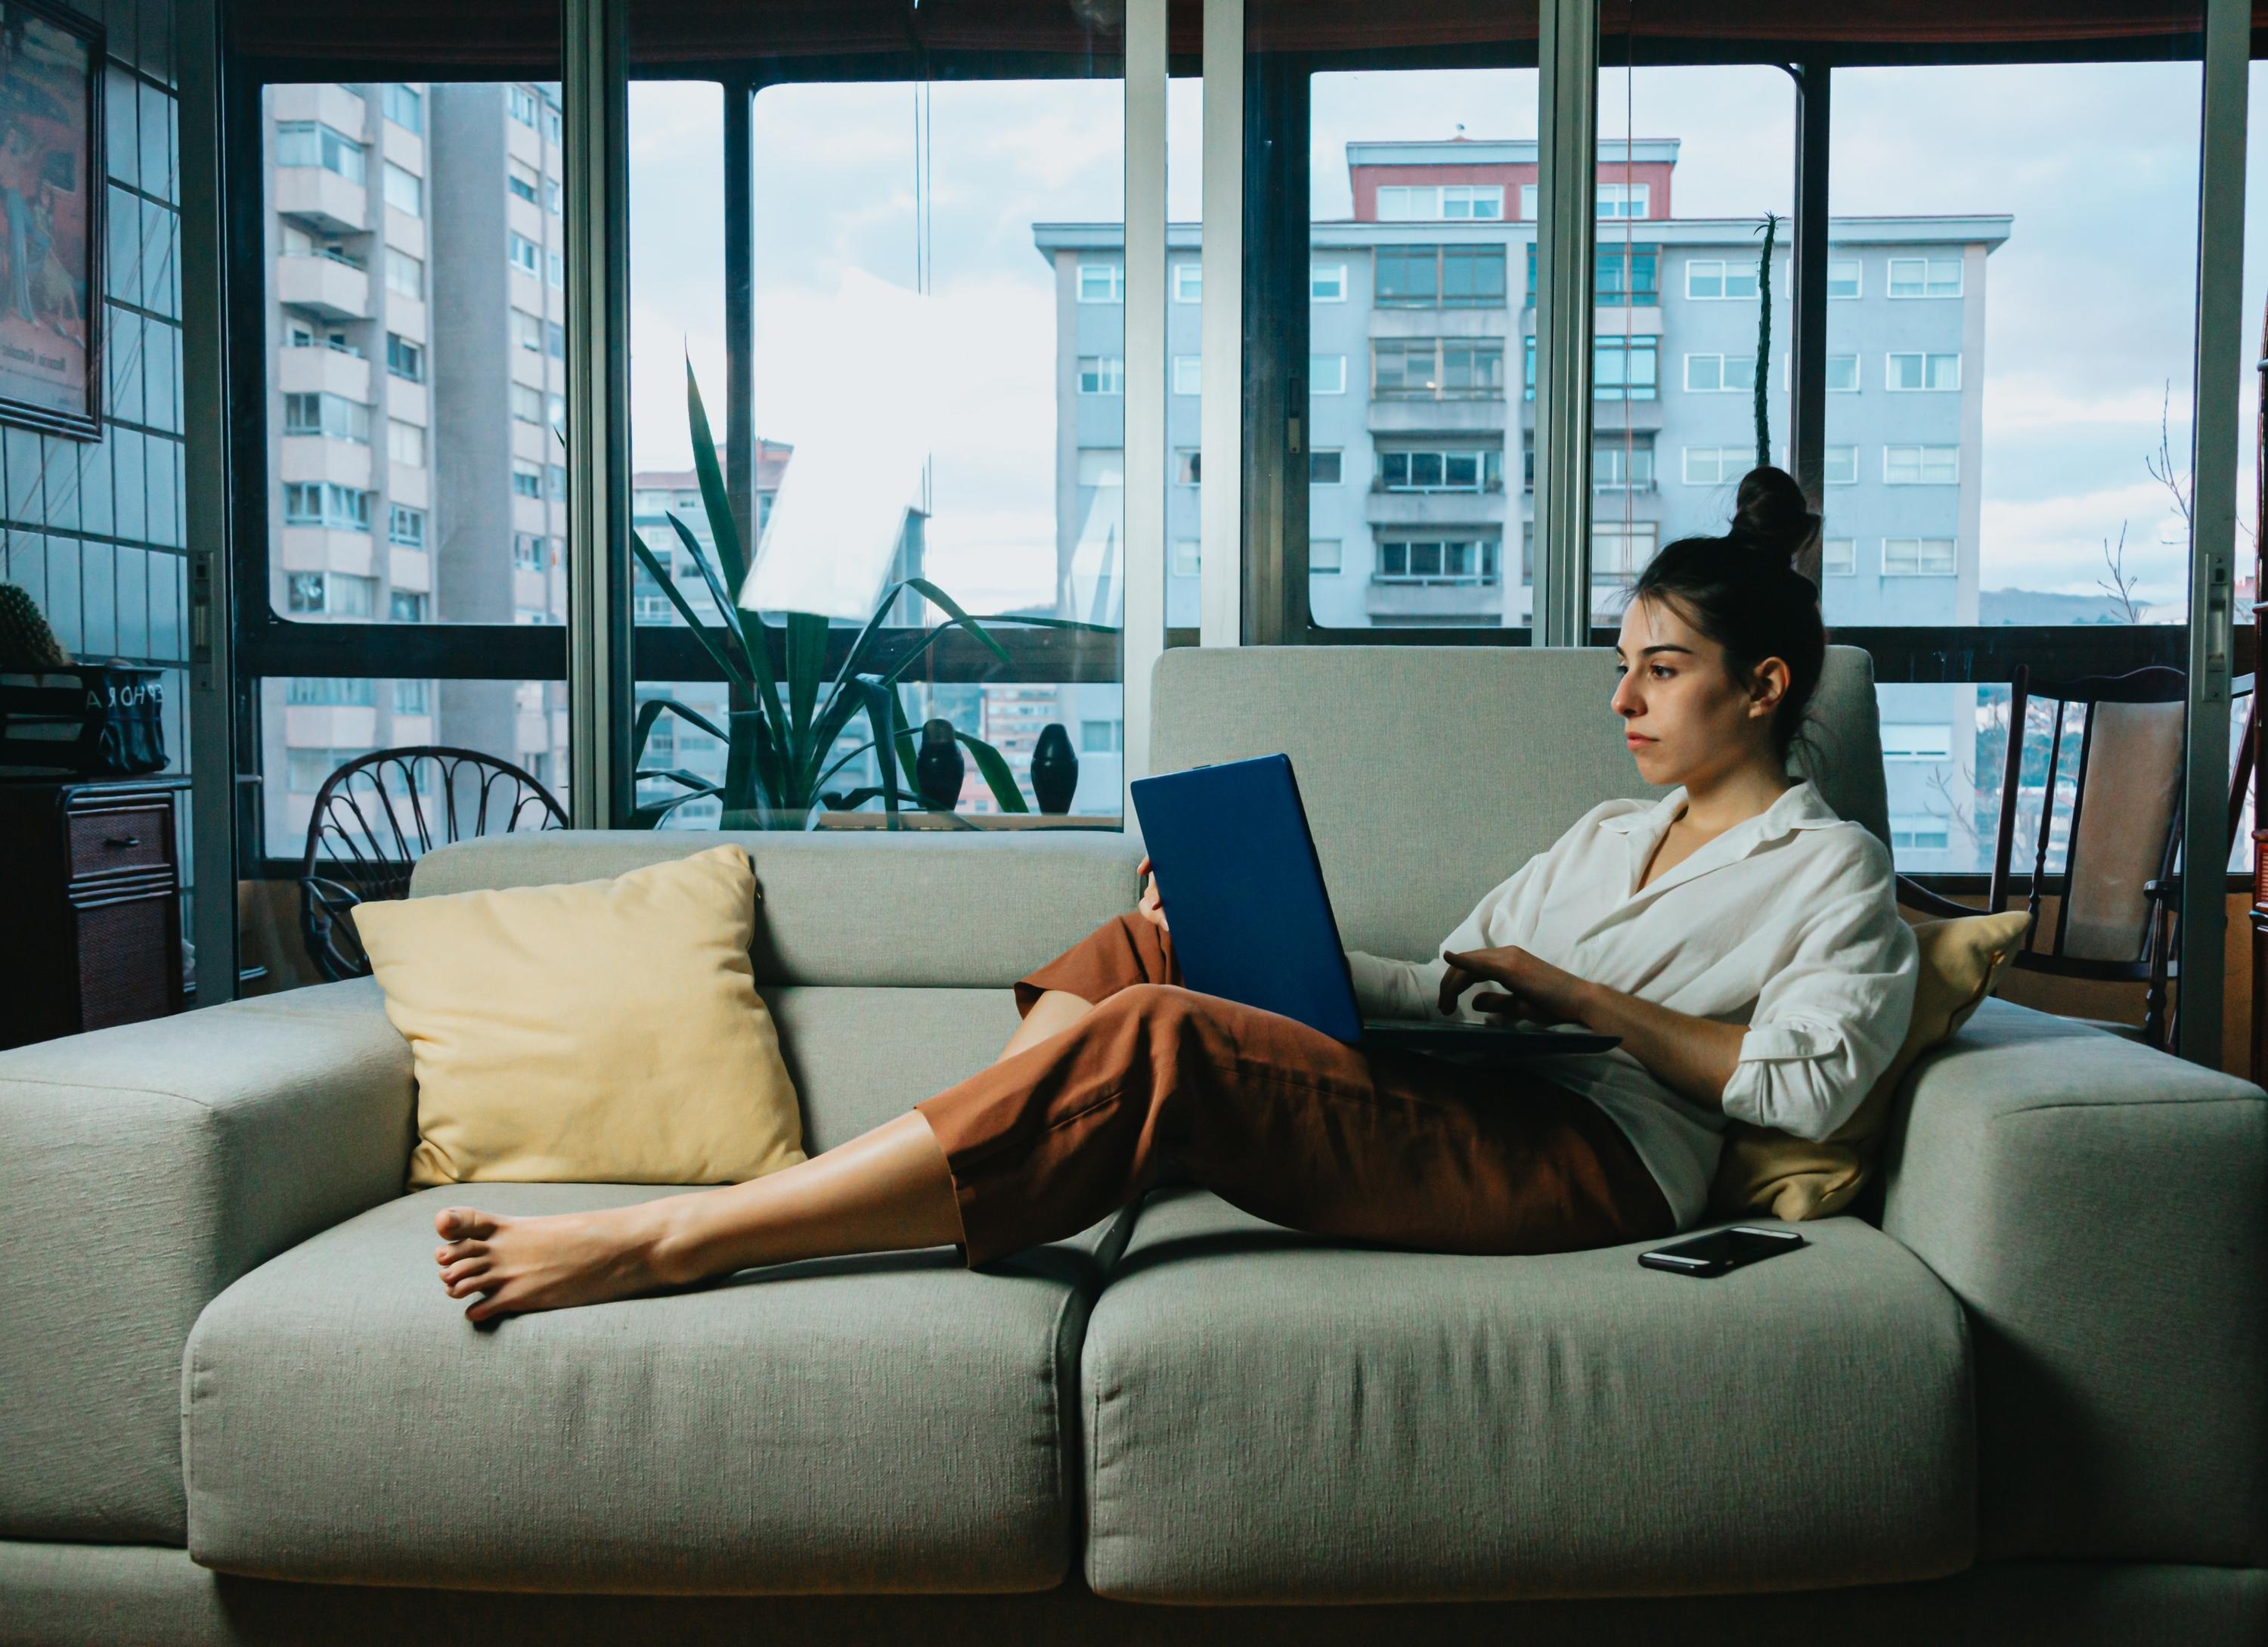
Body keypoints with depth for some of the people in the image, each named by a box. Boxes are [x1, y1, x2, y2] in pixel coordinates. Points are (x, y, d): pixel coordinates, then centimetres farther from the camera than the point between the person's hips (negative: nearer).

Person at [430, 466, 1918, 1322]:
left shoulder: (1832, 868, 7)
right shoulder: (1608, 835, 28)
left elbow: (1810, 1084, -9)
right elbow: (1446, 983, 22)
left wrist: (1583, 996, -10)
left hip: (1595, 1165, -8)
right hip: (1470, 1116, 8)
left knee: (1150, 1041, -27)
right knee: (1153, 947, -7)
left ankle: (670, 1241, -25)